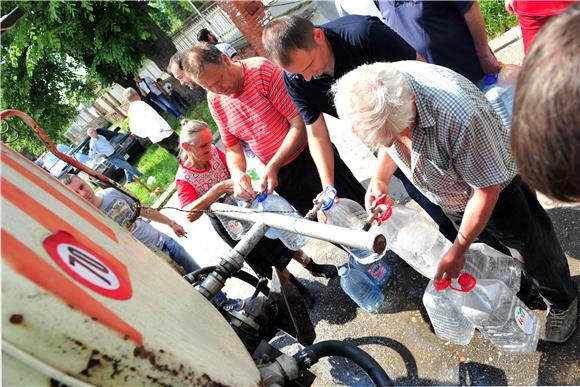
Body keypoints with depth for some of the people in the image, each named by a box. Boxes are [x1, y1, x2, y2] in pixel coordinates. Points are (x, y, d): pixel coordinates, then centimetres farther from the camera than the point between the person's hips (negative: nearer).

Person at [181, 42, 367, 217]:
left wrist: (273, 166, -26)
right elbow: (232, 148, 6)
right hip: (280, 176, 5)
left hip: (312, 159, -4)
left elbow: (301, 122, -21)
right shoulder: (214, 101, 0)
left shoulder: (263, 70, -17)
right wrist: (237, 173, -17)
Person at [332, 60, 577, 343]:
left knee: (534, 252, 17)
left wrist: (458, 250, -21)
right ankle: (514, 291, 55)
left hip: (497, 188, -5)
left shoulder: (459, 115, -45)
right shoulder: (375, 94, -24)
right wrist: (380, 178, -18)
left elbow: (486, 190, -30)